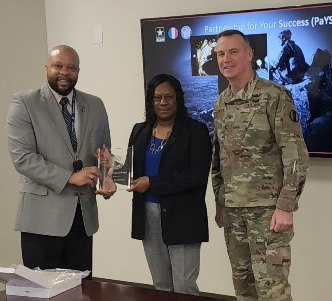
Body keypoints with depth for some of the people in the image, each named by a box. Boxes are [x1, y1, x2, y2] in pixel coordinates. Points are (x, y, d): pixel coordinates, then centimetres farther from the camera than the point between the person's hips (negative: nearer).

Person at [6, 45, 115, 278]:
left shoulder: (95, 106, 11)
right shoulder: (24, 104, -3)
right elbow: (23, 158, -11)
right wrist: (70, 177, -17)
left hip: (84, 214, 4)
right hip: (43, 215, -4)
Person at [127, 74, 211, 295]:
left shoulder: (196, 131, -5)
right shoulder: (140, 131, 12)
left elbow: (197, 175, -15)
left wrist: (152, 183, -17)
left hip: (182, 217, -5)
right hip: (148, 215, 5)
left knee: (184, 288, -3)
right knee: (161, 286, 14)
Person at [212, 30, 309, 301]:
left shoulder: (275, 96, -10)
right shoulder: (221, 102, 12)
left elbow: (296, 154, -13)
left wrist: (285, 206, -17)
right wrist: (219, 203, 17)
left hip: (267, 207, -7)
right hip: (232, 208, 7)